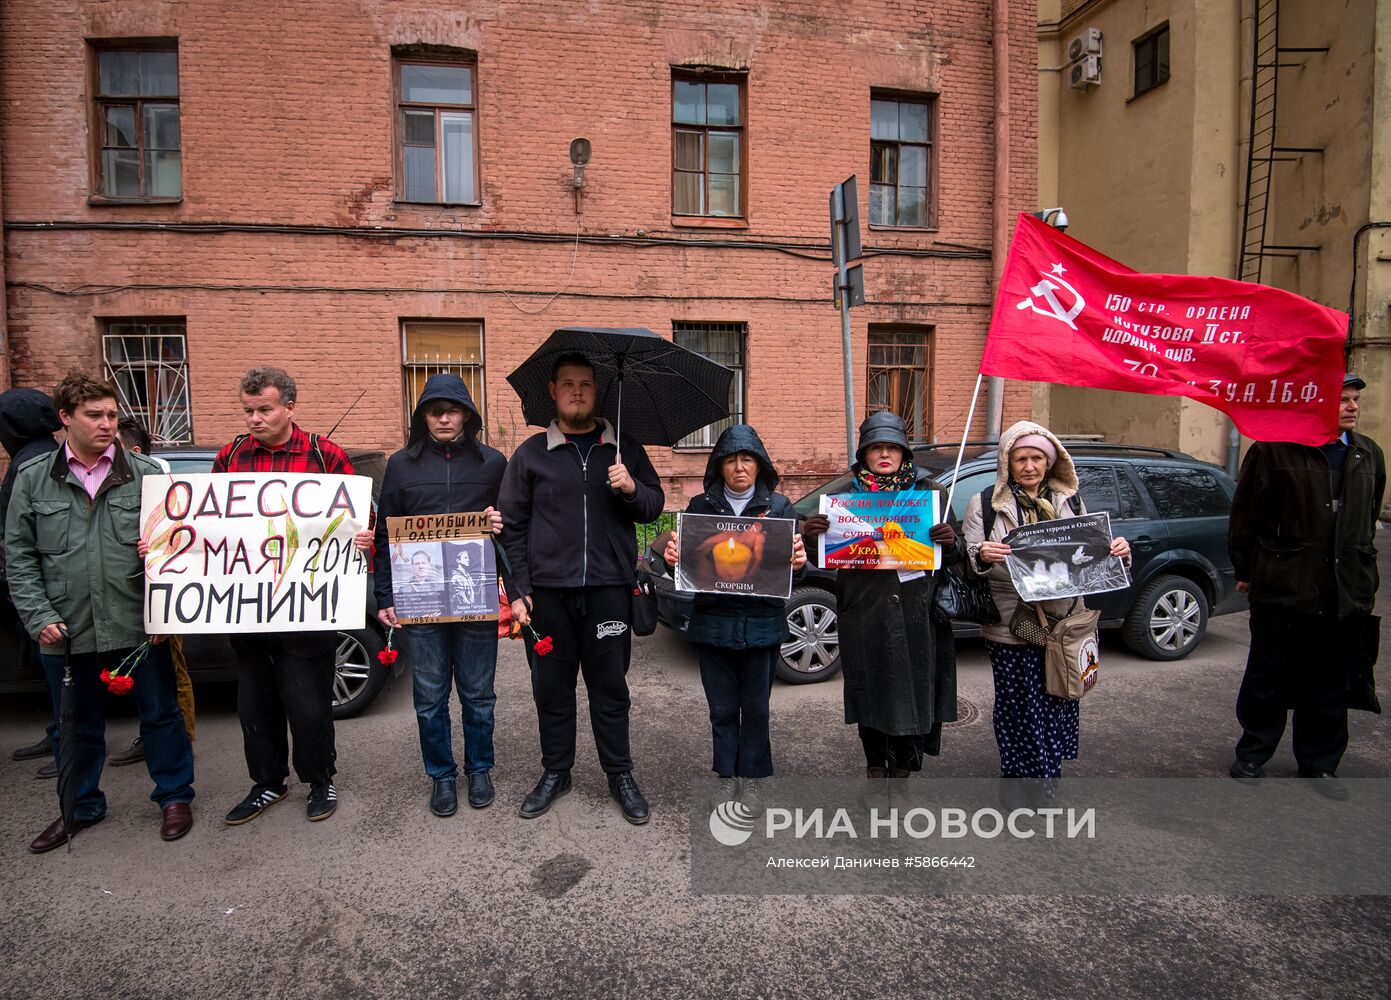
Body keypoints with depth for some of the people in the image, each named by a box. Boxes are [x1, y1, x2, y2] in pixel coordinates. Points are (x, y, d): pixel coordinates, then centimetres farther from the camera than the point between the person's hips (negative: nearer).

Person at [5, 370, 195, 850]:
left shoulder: (147, 474, -1)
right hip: (65, 631, 2)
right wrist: (39, 617, -4)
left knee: (160, 713, 9)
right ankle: (81, 806, 37)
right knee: (76, 726, 17)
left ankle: (174, 796, 27)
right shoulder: (32, 478, 3)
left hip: (138, 627, -2)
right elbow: (19, 555, 5)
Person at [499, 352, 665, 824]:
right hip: (548, 591, 0)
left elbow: (655, 506, 10)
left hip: (608, 589, 0)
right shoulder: (531, 454, 6)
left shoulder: (624, 449, 9)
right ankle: (555, 773, 28)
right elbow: (512, 526, 6)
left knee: (610, 687, 8)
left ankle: (620, 775, 23)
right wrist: (518, 590, -1)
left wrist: (632, 489, -12)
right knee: (551, 687, 10)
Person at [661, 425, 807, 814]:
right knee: (722, 708, 11)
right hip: (713, 622, 1)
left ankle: (751, 778, 27)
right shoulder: (700, 507, 4)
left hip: (762, 623, 0)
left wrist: (798, 560, -23)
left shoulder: (779, 506, 2)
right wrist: (672, 558, -19)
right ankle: (727, 776, 28)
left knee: (756, 708, 10)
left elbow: (795, 558, 0)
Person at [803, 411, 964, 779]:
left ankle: (903, 768, 23)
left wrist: (950, 542, -15)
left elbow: (952, 555, 8)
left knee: (914, 690, 4)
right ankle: (876, 765, 29)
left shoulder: (927, 491, 6)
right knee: (870, 691, 9)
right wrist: (813, 532, -15)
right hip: (865, 613, 0)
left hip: (916, 614, 0)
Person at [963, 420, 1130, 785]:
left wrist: (1116, 551, -4)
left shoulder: (1070, 501, 11)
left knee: (1058, 705, 9)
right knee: (1018, 708, 2)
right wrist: (981, 555, -28)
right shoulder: (984, 504, 0)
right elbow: (968, 563, -5)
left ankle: (1046, 782, 29)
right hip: (1010, 627, -3)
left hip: (1062, 621, 4)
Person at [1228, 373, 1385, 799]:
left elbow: (1369, 521, 18)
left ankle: (1319, 765, 29)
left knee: (1329, 688, 14)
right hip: (1282, 591, -5)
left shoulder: (1369, 455, 10)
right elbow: (1245, 516, -5)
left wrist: (1364, 580, 16)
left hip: (1343, 598, 5)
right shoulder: (1274, 449, -8)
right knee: (1269, 682, 7)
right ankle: (1251, 756, 24)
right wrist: (1247, 572, -2)